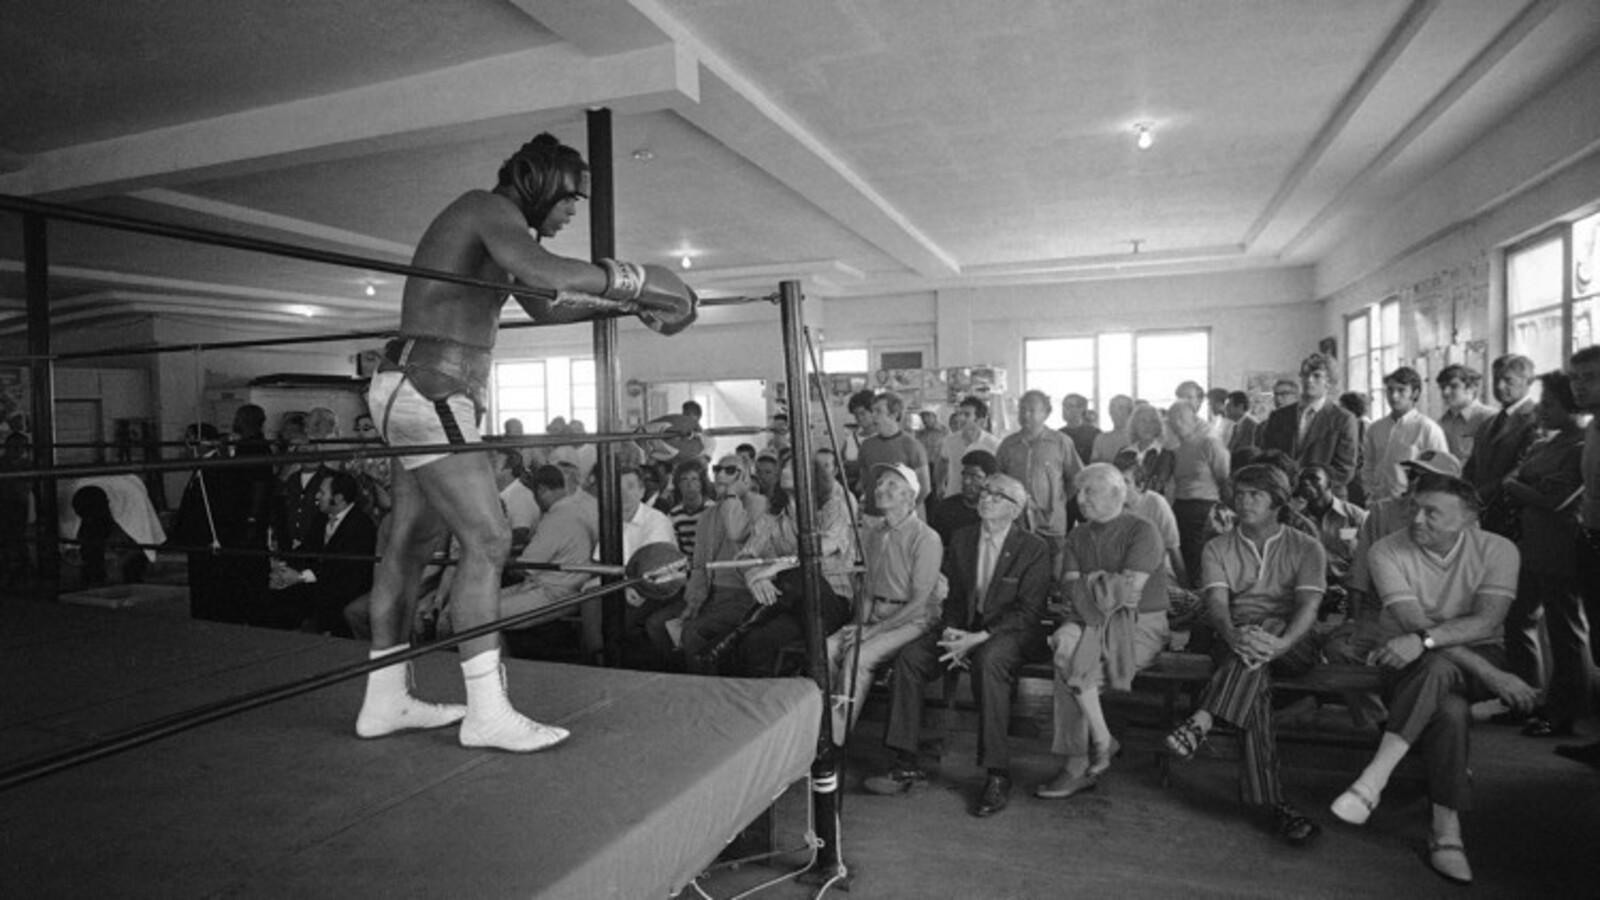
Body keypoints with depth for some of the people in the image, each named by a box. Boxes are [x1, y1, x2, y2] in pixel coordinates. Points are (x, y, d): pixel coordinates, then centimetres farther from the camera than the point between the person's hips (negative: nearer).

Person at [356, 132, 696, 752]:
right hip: (429, 388, -11)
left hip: (420, 392, 11)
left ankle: (385, 702, 19)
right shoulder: (490, 208, -9)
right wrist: (637, 280, -24)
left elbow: (542, 305, 30)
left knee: (410, 545, 11)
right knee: (486, 541, -13)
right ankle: (487, 713, -8)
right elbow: (538, 269, -30)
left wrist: (622, 305, 22)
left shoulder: (496, 227, 22)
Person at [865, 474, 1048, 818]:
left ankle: (998, 776, -27)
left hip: (1012, 632, -5)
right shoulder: (962, 539, 10)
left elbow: (1029, 611, -12)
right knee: (908, 657, -18)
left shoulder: (1034, 549, -6)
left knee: (988, 661, -38)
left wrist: (979, 637, -23)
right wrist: (953, 633, -8)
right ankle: (907, 766, -11)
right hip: (965, 626, 6)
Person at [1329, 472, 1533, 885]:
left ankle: (1373, 780, -38)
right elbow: (1414, 623, -19)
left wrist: (1425, 640, -38)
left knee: (1436, 666, -37)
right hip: (1416, 666, 0)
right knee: (1450, 710, -35)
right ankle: (1447, 832, -27)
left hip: (1477, 656, 0)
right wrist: (1492, 675, -25)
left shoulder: (1497, 549, -6)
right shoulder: (1387, 551, -10)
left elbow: (1487, 621, -20)